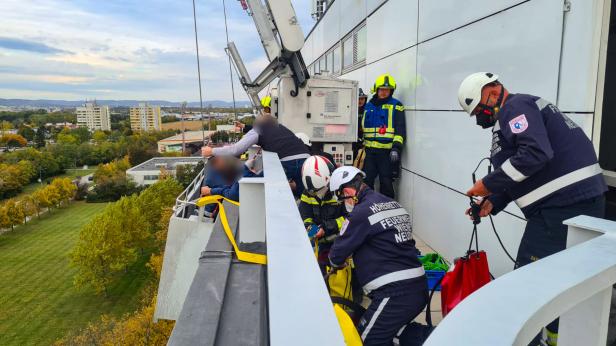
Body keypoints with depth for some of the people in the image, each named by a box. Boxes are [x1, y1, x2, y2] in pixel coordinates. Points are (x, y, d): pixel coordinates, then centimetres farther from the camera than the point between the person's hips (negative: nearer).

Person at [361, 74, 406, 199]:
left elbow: (400, 129, -6)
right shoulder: (369, 106, 16)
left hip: (387, 151, -5)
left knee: (386, 182, 1)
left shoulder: (396, 106, 1)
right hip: (370, 150, 5)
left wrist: (396, 147, -15)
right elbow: (362, 127, 24)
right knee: (366, 180, 9)